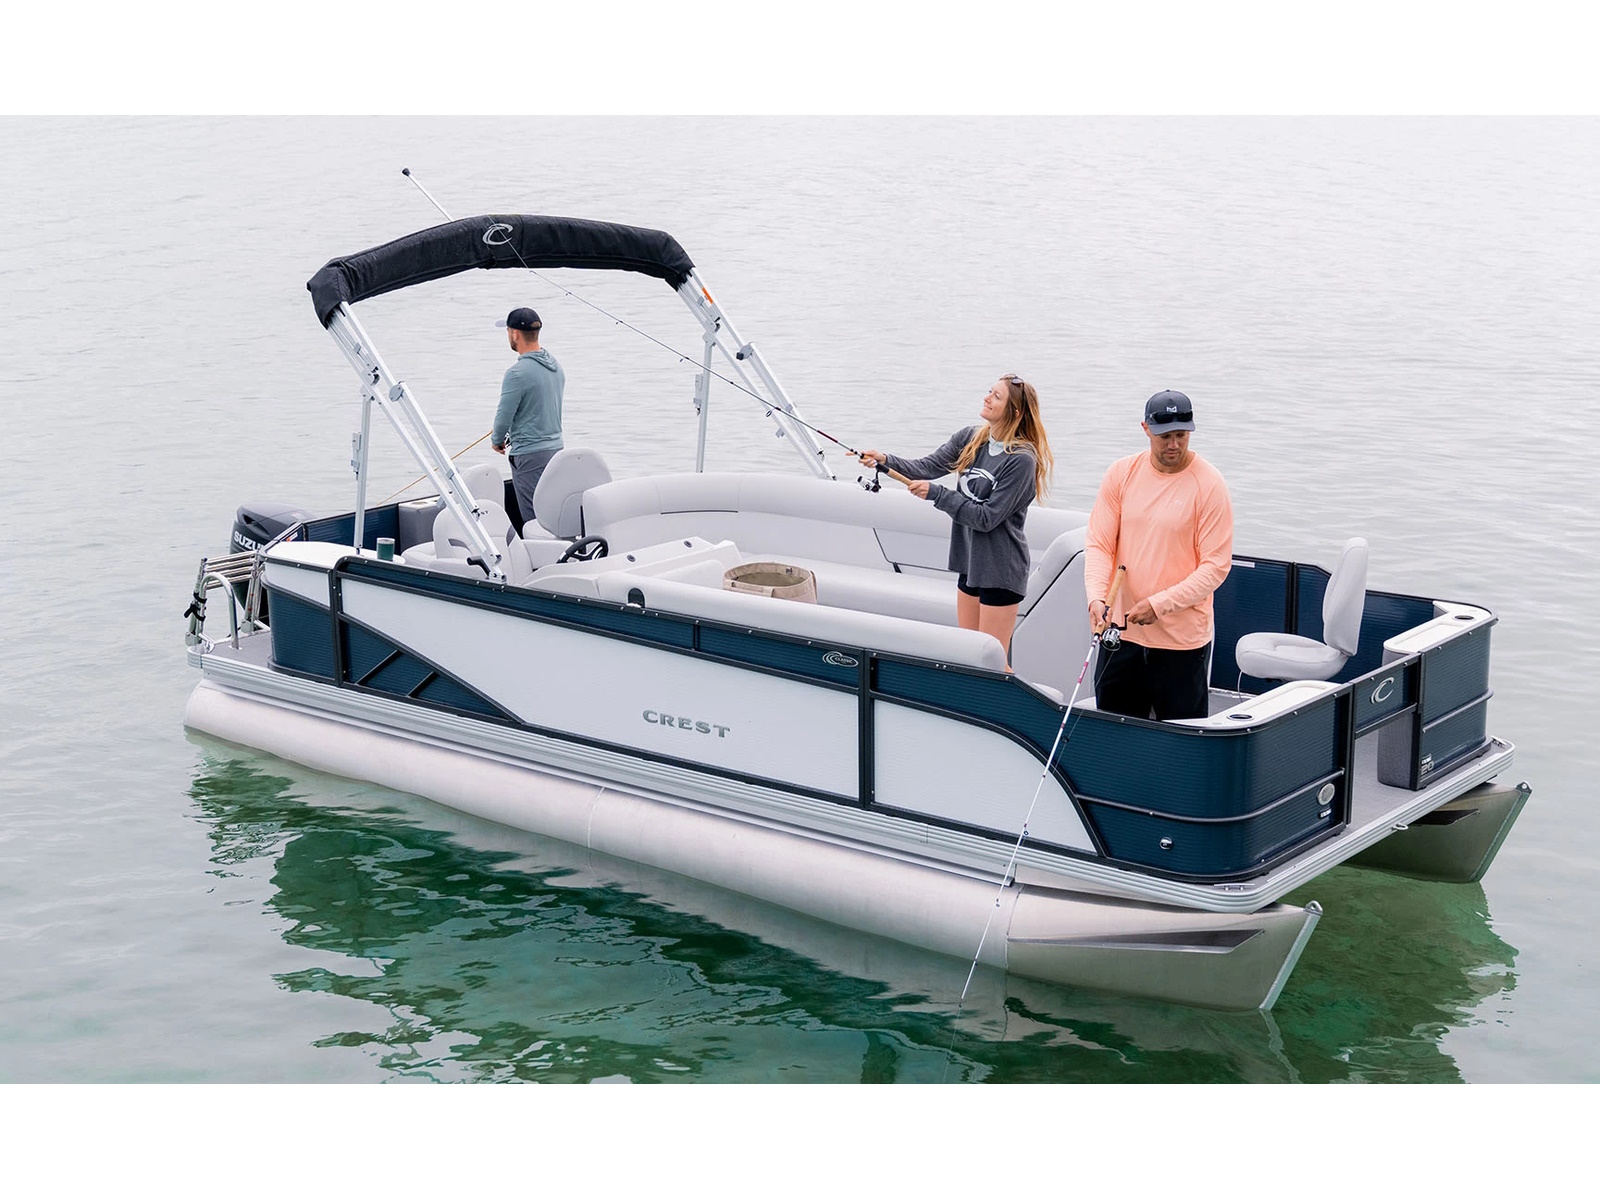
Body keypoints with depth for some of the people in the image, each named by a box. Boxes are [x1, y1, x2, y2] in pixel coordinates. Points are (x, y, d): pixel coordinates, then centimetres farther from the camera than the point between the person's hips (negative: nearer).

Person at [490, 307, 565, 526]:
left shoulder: (518, 373, -18)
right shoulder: (556, 366, 9)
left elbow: (504, 415, -13)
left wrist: (497, 440, 7)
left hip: (529, 456, -8)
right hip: (555, 448, 8)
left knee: (534, 520, -5)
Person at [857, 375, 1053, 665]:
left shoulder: (1021, 459, -18)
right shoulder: (970, 438, 4)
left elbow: (987, 517, -20)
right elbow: (927, 467, -2)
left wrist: (936, 493, -20)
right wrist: (887, 461, -18)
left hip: (1000, 568, -8)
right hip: (969, 561, 8)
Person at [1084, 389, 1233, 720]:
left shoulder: (1209, 484, -9)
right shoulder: (1121, 473, 2)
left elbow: (1216, 565, -11)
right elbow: (1098, 544, 2)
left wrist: (1159, 604, -19)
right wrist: (1096, 596, -16)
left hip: (1183, 640, -3)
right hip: (1121, 631, 4)